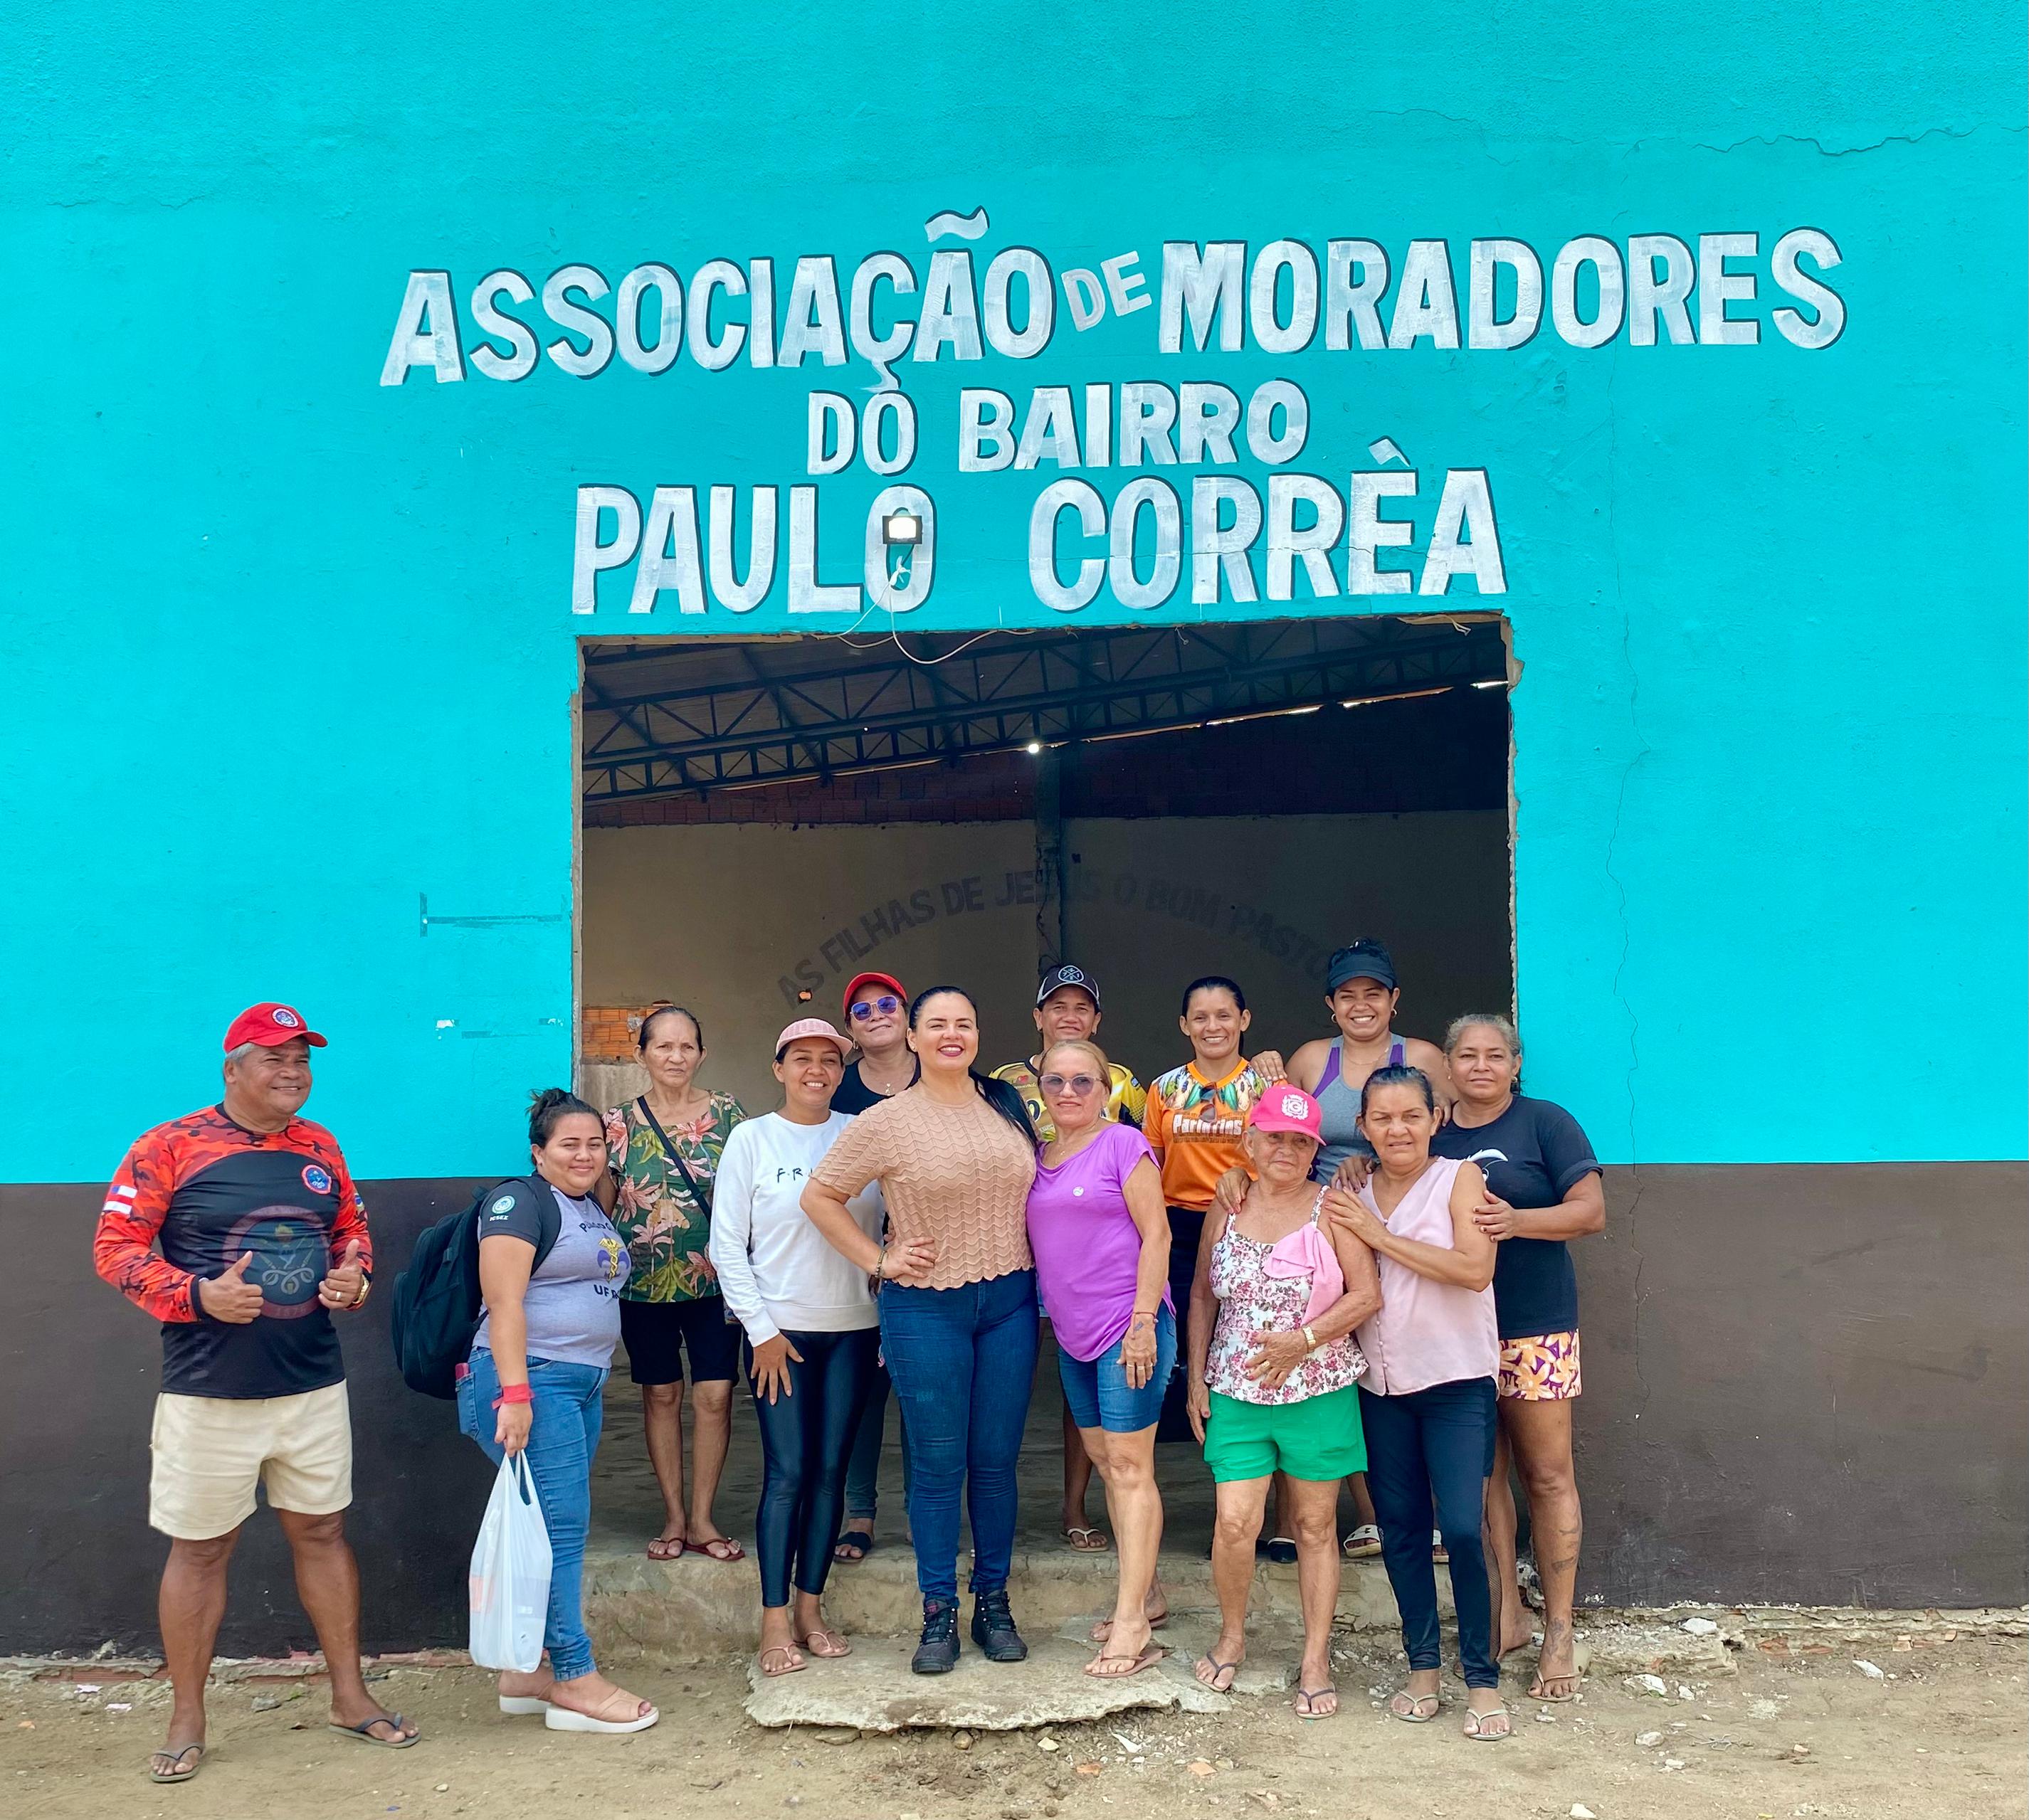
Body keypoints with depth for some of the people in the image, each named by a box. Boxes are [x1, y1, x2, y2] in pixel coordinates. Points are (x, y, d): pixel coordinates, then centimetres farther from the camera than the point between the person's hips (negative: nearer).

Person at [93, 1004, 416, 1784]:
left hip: (313, 1384, 4)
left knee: (321, 1531, 12)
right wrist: (198, 1295, -20)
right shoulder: (169, 1148, -8)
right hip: (208, 1394, -4)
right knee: (199, 1547, 6)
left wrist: (354, 1276, -2)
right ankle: (187, 1719, 22)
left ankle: (350, 1695, 25)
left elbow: (352, 1228, 19)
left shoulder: (319, 1147, 7)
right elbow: (115, 1247, -8)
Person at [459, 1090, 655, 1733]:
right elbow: (504, 1302, -17)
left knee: (556, 1529, 10)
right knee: (559, 1524, -9)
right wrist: (514, 1393, -24)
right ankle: (575, 1680, -4)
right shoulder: (519, 1202, -8)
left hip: (582, 1384, 9)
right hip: (530, 1380, -9)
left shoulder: (594, 1209, 18)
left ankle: (523, 1672, 18)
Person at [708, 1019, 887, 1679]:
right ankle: (775, 1623, 4)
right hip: (780, 1330, -2)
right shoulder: (752, 1138, -1)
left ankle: (811, 1609, 17)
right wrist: (761, 1329, -7)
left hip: (853, 1328, 2)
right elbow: (728, 1244, -2)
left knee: (831, 1469, 6)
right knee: (787, 1471, -4)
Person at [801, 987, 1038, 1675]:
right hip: (927, 1309, -3)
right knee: (937, 1466, 3)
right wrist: (878, 1261, -6)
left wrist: (1037, 1278, 7)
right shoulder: (887, 1121, -6)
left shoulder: (1006, 1103, 6)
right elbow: (819, 1195, -2)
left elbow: (1036, 1188, 18)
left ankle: (994, 1605, 22)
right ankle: (939, 1615, 15)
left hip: (1009, 1302, 3)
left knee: (996, 1460, 9)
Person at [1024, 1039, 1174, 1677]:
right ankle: (1145, 1593, 26)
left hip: (1127, 1326, -7)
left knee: (1130, 1466, -6)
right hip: (1072, 1334, 7)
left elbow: (1156, 1234, -11)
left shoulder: (1122, 1144, -7)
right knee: (1106, 1462, 13)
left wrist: (1143, 1321, -17)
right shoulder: (1037, 1158, 13)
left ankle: (1131, 1624, -5)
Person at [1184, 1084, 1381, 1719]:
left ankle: (1316, 1660, 17)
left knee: (1315, 1527, 6)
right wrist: (1196, 1377, 9)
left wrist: (1304, 1340, -16)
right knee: (1235, 1522, -7)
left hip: (1320, 1393, -1)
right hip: (1237, 1394, 2)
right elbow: (1202, 1297, 14)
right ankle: (1232, 1636, 17)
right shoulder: (1226, 1211, 6)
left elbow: (1367, 1295, -6)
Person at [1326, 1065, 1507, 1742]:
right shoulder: (1349, 1195, 7)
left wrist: (1380, 1236, -16)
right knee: (1399, 1528, 8)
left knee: (1462, 1529, -10)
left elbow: (1475, 1269, -18)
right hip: (1381, 1385, 4)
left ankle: (1482, 1679, 5)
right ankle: (1422, 1667, 22)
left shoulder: (1459, 1178, -4)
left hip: (1456, 1380, -4)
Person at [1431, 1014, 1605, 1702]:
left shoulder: (1546, 1123, -1)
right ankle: (1506, 1612, 19)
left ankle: (1559, 1631, 7)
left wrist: (1516, 1220, -24)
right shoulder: (1429, 1135, 11)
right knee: (1481, 1474, 7)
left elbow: (1591, 1210, -8)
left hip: (1534, 1326, -4)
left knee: (1547, 1475, -1)